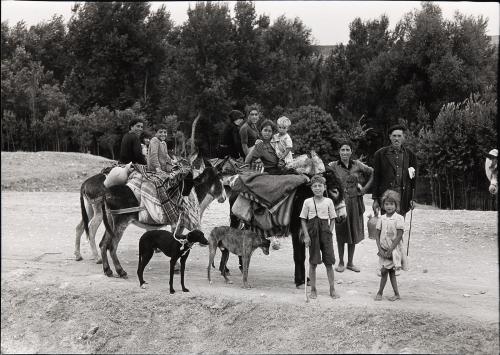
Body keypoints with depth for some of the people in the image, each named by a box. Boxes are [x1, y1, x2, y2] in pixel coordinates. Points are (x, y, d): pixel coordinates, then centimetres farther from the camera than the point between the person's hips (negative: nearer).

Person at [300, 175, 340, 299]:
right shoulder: (307, 202, 0)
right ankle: (313, 290, 12)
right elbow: (303, 220, 2)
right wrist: (306, 235, -5)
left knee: (329, 262, 1)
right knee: (313, 263, 4)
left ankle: (332, 289, 8)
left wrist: (330, 232, -4)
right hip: (313, 233, 0)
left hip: (325, 232, 0)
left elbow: (332, 219, 8)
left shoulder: (328, 201, 2)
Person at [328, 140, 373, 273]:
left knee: (354, 232, 8)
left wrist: (365, 188, 2)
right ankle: (341, 263, 15)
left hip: (355, 201, 3)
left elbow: (372, 173, 10)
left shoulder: (357, 165, 2)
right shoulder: (333, 166, -5)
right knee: (341, 233, 3)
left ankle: (350, 262, 19)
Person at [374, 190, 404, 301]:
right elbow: (377, 235, 6)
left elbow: (399, 236, -13)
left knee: (384, 270, -10)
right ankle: (396, 294, 14)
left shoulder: (399, 218, -9)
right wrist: (380, 249, -6)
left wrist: (390, 250, -15)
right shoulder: (382, 218, 5)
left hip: (394, 249, -5)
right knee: (391, 272, 8)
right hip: (384, 250, 5)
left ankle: (380, 292, 2)